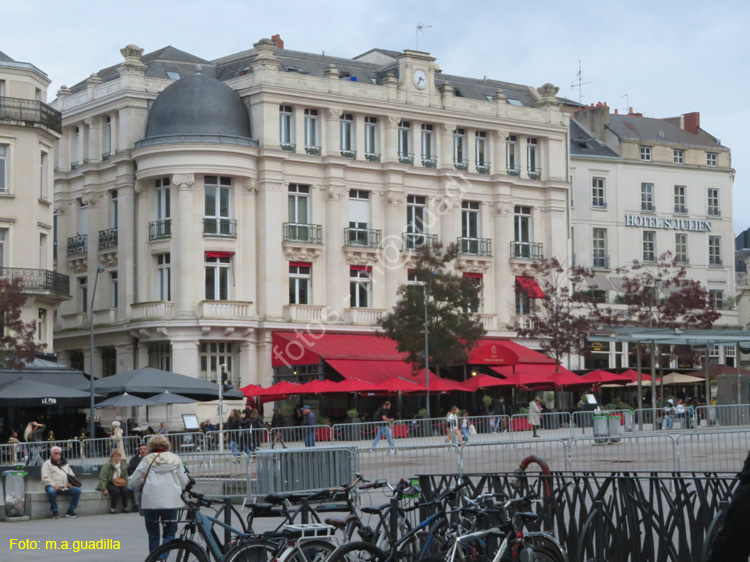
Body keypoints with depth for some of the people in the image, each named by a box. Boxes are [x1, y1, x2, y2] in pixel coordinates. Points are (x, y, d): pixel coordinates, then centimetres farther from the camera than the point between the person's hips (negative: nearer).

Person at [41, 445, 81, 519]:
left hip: (66, 487, 5)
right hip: (53, 486, -5)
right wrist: (53, 485, -19)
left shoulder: (65, 463, 24)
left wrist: (71, 482, 2)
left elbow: (72, 474, 25)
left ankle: (70, 510, -11)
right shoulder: (47, 463, 7)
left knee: (77, 490, -18)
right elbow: (45, 478, -4)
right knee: (51, 491, -39)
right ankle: (54, 512, -24)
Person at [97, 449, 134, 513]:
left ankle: (125, 507, -5)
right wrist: (104, 489, -22)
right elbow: (102, 477, -16)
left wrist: (125, 484, 0)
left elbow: (125, 476, 17)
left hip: (119, 484, 5)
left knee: (125, 491, -24)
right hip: (109, 483, -5)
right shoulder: (107, 465, -12)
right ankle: (112, 508, -16)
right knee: (116, 491, -32)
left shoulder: (123, 465, 7)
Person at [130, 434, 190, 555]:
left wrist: (141, 487, 25)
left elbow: (134, 481, 4)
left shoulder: (147, 460, 3)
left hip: (150, 502, 0)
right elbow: (184, 482, 8)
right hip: (170, 502, 0)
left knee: (153, 534, 12)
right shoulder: (175, 459, 7)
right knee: (169, 533, 6)